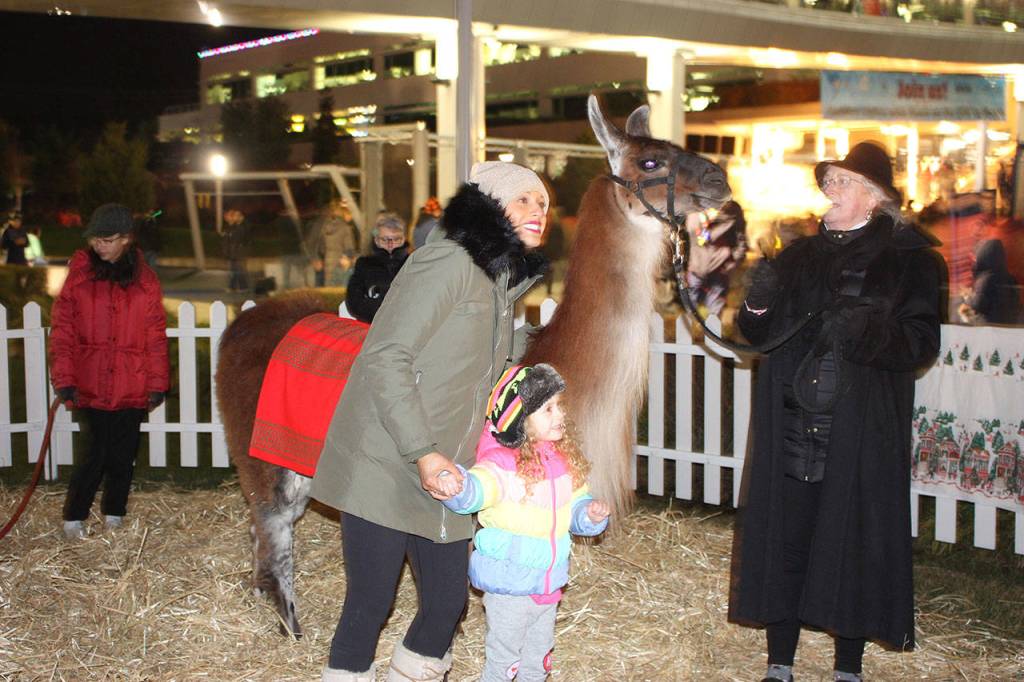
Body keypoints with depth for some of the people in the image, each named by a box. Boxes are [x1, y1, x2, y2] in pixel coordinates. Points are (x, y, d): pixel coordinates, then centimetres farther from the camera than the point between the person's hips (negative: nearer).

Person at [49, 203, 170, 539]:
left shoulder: (145, 279, 4)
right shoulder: (79, 275, 1)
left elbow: (156, 335, 5)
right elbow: (62, 330, 1)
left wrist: (157, 382, 2)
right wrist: (64, 379, -5)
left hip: (133, 385, 2)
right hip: (93, 383, -2)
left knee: (124, 452, 8)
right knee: (99, 451, -5)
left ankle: (113, 513, 25)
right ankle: (73, 517, 10)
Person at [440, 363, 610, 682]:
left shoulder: (565, 460, 2)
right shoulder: (503, 463, -21)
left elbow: (577, 505, 16)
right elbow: (478, 488, -39)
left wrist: (591, 515, -6)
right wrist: (457, 485, -61)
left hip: (547, 582, 7)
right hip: (508, 586, -7)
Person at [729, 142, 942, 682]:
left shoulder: (909, 259, 0)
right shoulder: (799, 256, 14)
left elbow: (922, 342, -8)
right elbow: (761, 334, 14)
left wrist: (868, 334, -26)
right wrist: (758, 303, -8)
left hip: (862, 432, -3)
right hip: (790, 429, 4)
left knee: (853, 543, 0)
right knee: (784, 540, 3)